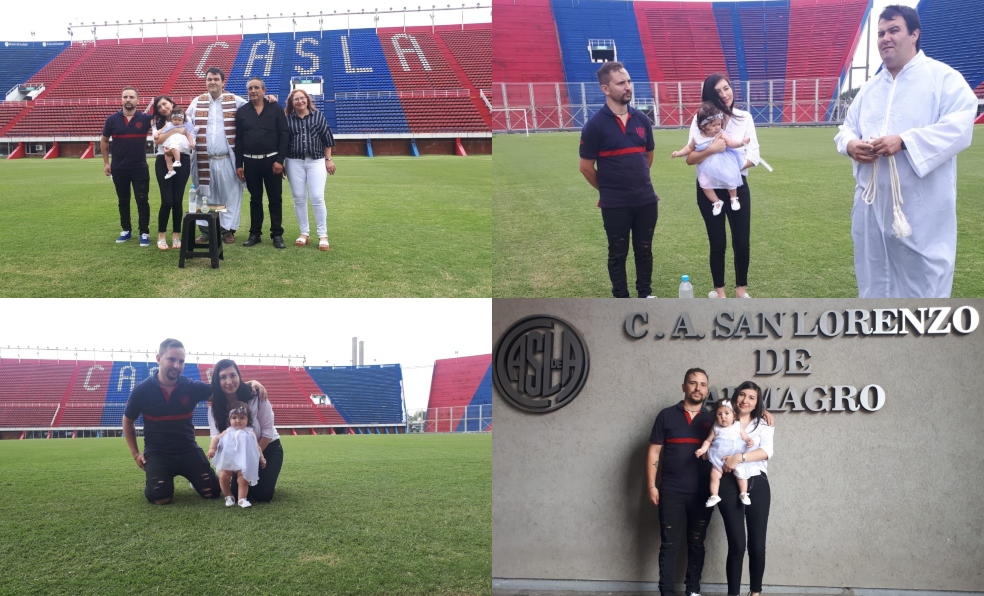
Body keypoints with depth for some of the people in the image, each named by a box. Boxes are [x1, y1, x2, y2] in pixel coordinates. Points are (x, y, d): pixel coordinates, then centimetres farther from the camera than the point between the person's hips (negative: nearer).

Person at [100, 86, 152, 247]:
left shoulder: (145, 118, -5)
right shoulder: (112, 119, -1)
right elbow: (103, 141, 11)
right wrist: (106, 162, 7)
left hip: (140, 167, -2)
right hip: (119, 168, 2)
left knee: (142, 200, -1)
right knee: (123, 201, 12)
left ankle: (144, 232, 6)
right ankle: (126, 230, 23)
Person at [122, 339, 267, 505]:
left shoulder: (192, 387, -7)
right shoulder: (142, 390, -10)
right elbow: (128, 421, 6)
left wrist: (251, 383, -22)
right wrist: (135, 453, 3)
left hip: (188, 449, 2)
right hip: (157, 452, -2)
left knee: (212, 492, -5)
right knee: (161, 498, -24)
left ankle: (192, 477, 31)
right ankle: (152, 482, 15)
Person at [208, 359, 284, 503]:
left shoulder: (256, 396, -23)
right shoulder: (214, 406, -13)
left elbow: (267, 431, -17)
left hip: (268, 448, -3)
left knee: (262, 495, -15)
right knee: (238, 494, -9)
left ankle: (268, 477, 19)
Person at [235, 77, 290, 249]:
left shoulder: (275, 109, 0)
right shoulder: (241, 112, 6)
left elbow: (284, 135, -4)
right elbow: (238, 139, 6)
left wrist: (280, 159, -10)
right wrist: (239, 164, 1)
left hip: (272, 160, -2)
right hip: (250, 161, 2)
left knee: (275, 199, 2)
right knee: (255, 199, 9)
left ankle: (277, 235, 8)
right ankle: (255, 234, 15)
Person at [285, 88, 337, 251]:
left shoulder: (318, 116, 4)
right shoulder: (287, 119, 5)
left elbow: (327, 138, 5)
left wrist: (328, 159, 3)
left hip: (316, 161, -1)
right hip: (294, 162, 1)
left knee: (317, 198, -7)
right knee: (299, 198, 4)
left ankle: (323, 235, -2)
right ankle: (304, 233, 13)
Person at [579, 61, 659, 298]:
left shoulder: (642, 119, 3)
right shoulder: (595, 124, -11)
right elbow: (586, 167, -5)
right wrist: (608, 189, 7)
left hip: (646, 199, 4)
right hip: (615, 204, -4)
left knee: (644, 250, 14)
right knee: (618, 253, 7)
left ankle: (646, 294, 28)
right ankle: (622, 300, 17)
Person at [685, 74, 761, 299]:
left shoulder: (745, 118, 2)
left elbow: (753, 155, -3)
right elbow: (690, 159, -11)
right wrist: (711, 150, -28)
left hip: (738, 187, 2)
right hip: (710, 189, -2)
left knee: (742, 243, 3)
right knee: (718, 244, 4)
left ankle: (741, 289, 20)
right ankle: (719, 292, 17)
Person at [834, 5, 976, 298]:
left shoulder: (943, 77, -5)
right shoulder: (870, 87, 17)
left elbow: (959, 127, -17)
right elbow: (847, 127, 18)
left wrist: (904, 141, -25)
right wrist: (851, 144, -8)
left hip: (922, 207, -6)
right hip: (873, 203, 6)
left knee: (923, 279, 0)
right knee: (874, 279, 13)